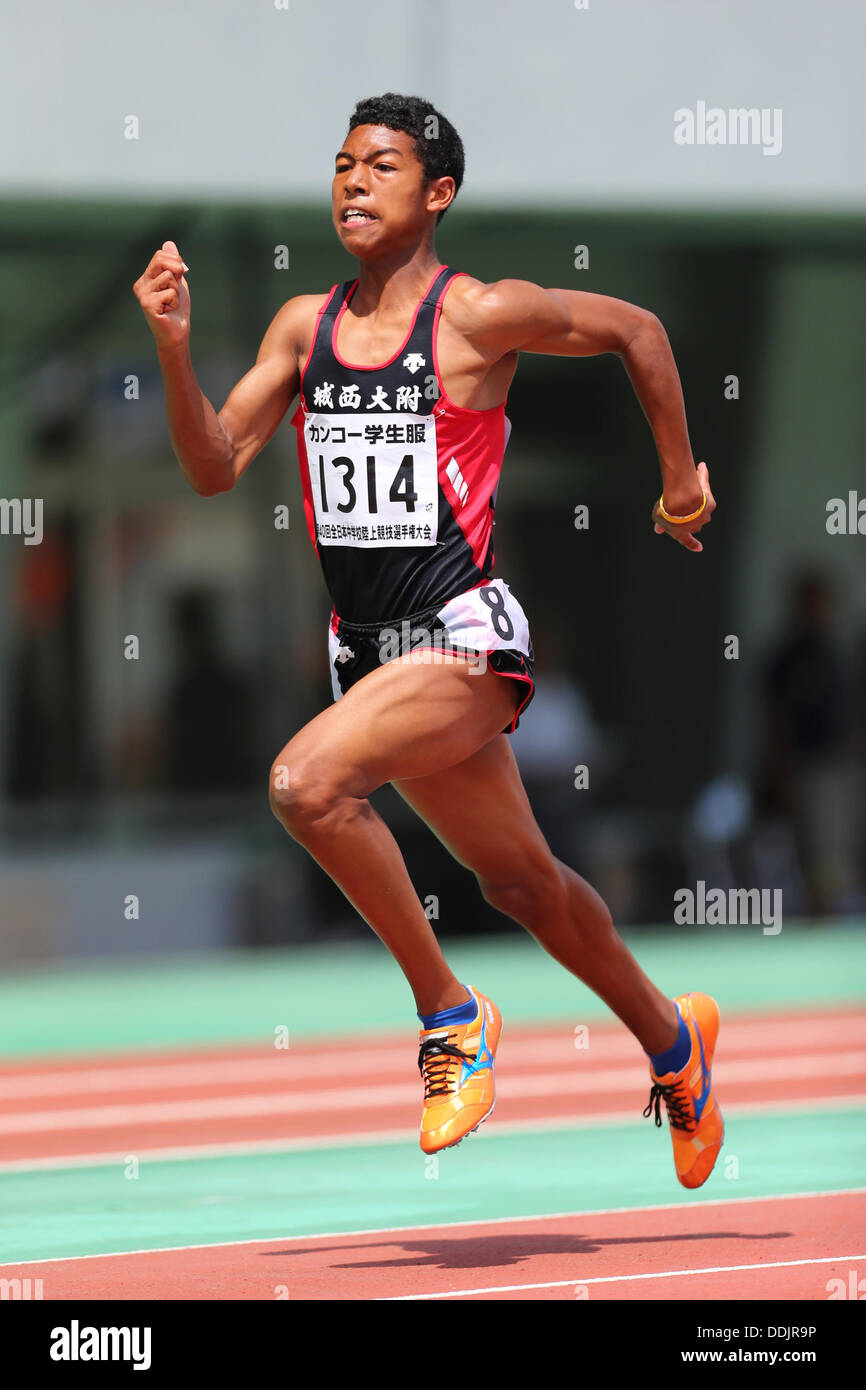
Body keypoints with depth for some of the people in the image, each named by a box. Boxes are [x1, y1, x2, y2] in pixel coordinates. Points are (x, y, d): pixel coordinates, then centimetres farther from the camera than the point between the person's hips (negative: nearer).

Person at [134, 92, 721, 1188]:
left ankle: (451, 1014, -13)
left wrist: (681, 484, 11)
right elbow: (215, 469, 3)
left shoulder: (478, 316, -9)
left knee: (307, 782, -28)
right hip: (368, 645, 7)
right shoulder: (305, 326, 7)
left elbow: (637, 330, 3)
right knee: (520, 881, 19)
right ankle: (670, 1037, 41)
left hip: (465, 640, -7)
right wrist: (173, 349, -12)